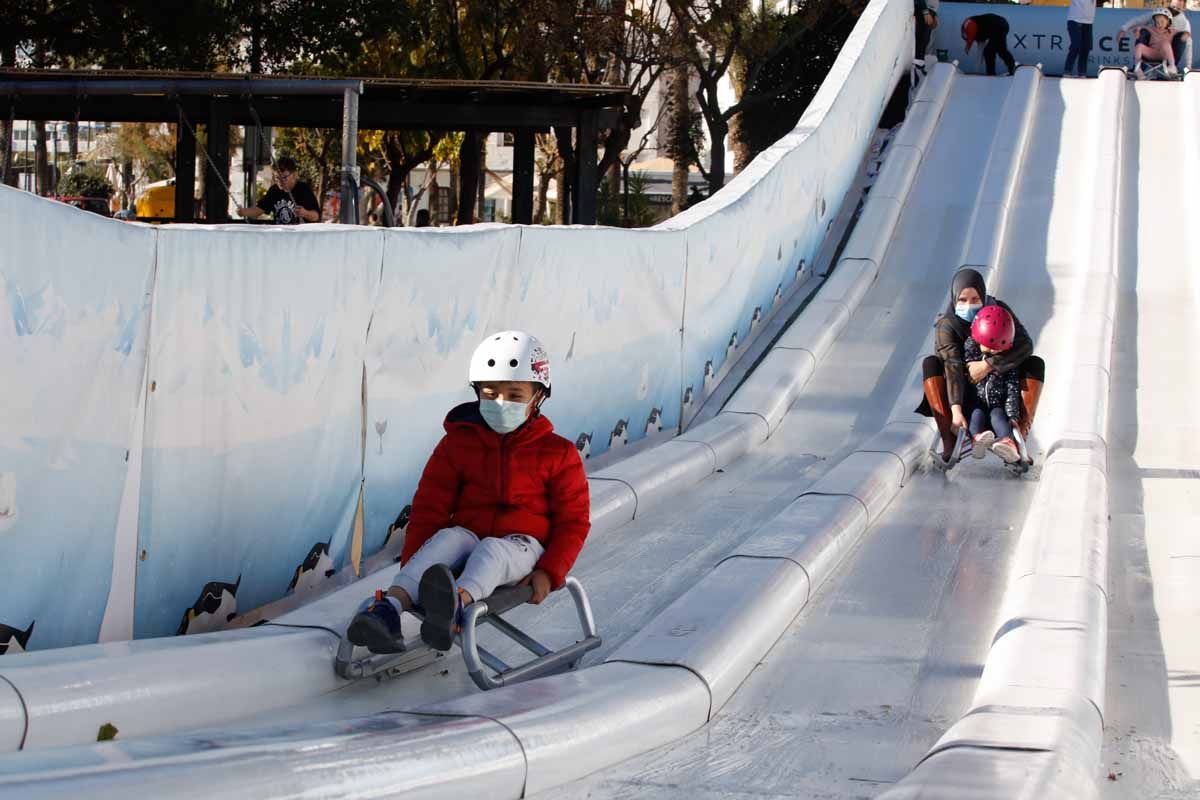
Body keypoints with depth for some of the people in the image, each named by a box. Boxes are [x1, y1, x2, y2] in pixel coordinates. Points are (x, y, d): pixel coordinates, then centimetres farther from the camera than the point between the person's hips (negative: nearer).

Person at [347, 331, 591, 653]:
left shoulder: (557, 453, 6)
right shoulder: (458, 444, 11)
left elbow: (573, 522, 4)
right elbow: (430, 507, 8)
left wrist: (549, 572, -12)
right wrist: (411, 567, -5)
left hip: (522, 547, -2)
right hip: (468, 536, 3)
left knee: (491, 550, -37)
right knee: (448, 538, -33)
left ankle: (453, 608, -74)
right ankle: (390, 607, -59)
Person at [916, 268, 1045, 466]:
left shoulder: (999, 311, -13)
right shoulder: (946, 325, -19)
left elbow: (1025, 344, -24)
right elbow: (952, 367, -32)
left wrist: (988, 365, -34)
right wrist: (955, 410, -45)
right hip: (962, 387, -1)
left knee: (1035, 364, -22)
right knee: (930, 364, -28)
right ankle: (949, 443, -36)